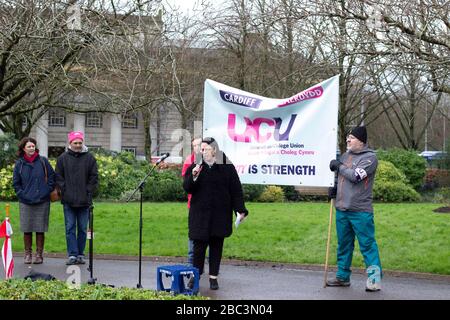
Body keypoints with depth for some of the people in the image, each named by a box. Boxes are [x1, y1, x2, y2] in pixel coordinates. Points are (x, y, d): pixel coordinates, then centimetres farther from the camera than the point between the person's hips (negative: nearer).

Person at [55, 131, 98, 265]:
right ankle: (72, 255, 2)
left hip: (84, 200, 0)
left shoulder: (90, 158, 3)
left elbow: (94, 177, 4)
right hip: (68, 200, 0)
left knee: (83, 229, 6)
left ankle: (80, 254, 14)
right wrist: (65, 190, -5)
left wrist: (88, 192, -5)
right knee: (70, 228, 0)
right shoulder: (63, 158, 4)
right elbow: (59, 177, 6)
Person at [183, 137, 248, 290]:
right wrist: (193, 177, -21)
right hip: (200, 213, 0)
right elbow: (186, 188, -2)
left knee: (216, 245, 6)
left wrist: (240, 209, -6)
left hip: (220, 214, 0)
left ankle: (213, 277, 16)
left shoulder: (227, 167, -2)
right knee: (199, 243, 1)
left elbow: (236, 190, -1)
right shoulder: (196, 167, 2)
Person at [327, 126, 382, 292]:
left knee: (367, 244, -6)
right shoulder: (346, 155, 14)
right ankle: (343, 277, 23)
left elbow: (355, 176, -21)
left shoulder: (370, 157, -9)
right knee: (344, 244, 14)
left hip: (361, 211, -7)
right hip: (341, 208, 7)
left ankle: (374, 279, -3)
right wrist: (334, 188, 9)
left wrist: (339, 166, -9)